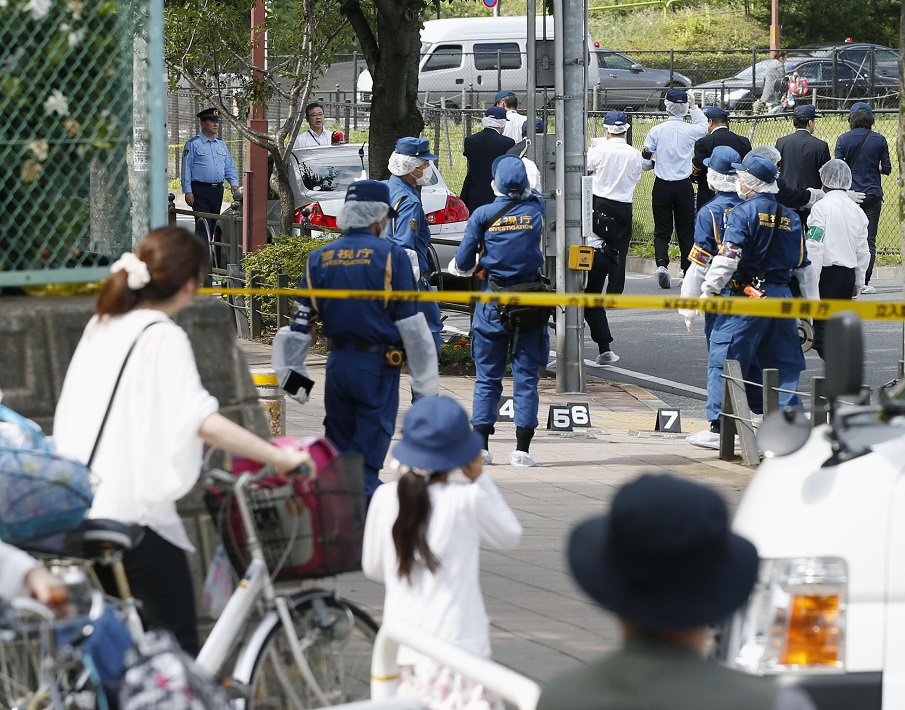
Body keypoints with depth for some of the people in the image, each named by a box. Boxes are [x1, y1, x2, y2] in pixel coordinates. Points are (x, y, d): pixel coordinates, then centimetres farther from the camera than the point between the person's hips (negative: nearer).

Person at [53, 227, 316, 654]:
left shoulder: (101, 327, 14)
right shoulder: (163, 336, -11)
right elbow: (204, 421, -23)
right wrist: (280, 458, -21)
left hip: (82, 506, 8)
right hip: (136, 510, -8)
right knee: (178, 650, -4)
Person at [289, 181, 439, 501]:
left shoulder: (320, 258, 7)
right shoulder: (391, 255, -7)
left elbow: (301, 322, 7)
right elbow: (411, 324, -8)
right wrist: (427, 384, -4)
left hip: (337, 363, 5)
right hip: (377, 366, -4)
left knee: (339, 448, 18)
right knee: (368, 454, -3)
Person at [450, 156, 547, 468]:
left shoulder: (483, 215, -6)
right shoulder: (536, 209, -2)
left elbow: (463, 263, -2)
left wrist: (458, 267, 19)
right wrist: (524, 188, 41)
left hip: (492, 303, -1)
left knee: (487, 377, 7)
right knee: (526, 377, 3)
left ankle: (481, 444, 5)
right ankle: (522, 448, 0)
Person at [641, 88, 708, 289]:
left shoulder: (656, 131, -7)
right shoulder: (690, 130, -6)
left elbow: (644, 161, -2)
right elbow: (704, 124, 20)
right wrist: (693, 106, 29)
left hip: (662, 186, 0)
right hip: (684, 187, 0)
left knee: (662, 230, 4)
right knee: (686, 231, 9)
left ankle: (661, 263, -18)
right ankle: (688, 271, 11)